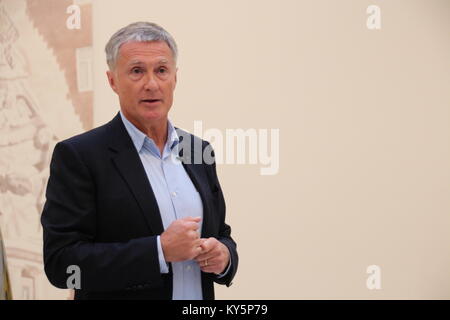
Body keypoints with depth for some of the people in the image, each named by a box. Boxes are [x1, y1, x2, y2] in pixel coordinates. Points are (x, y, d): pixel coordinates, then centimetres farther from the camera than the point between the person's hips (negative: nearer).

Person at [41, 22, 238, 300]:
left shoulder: (199, 152, 3)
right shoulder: (77, 156, -13)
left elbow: (221, 233, 11)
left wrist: (223, 255, -11)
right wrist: (160, 250, -25)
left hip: (201, 293, 5)